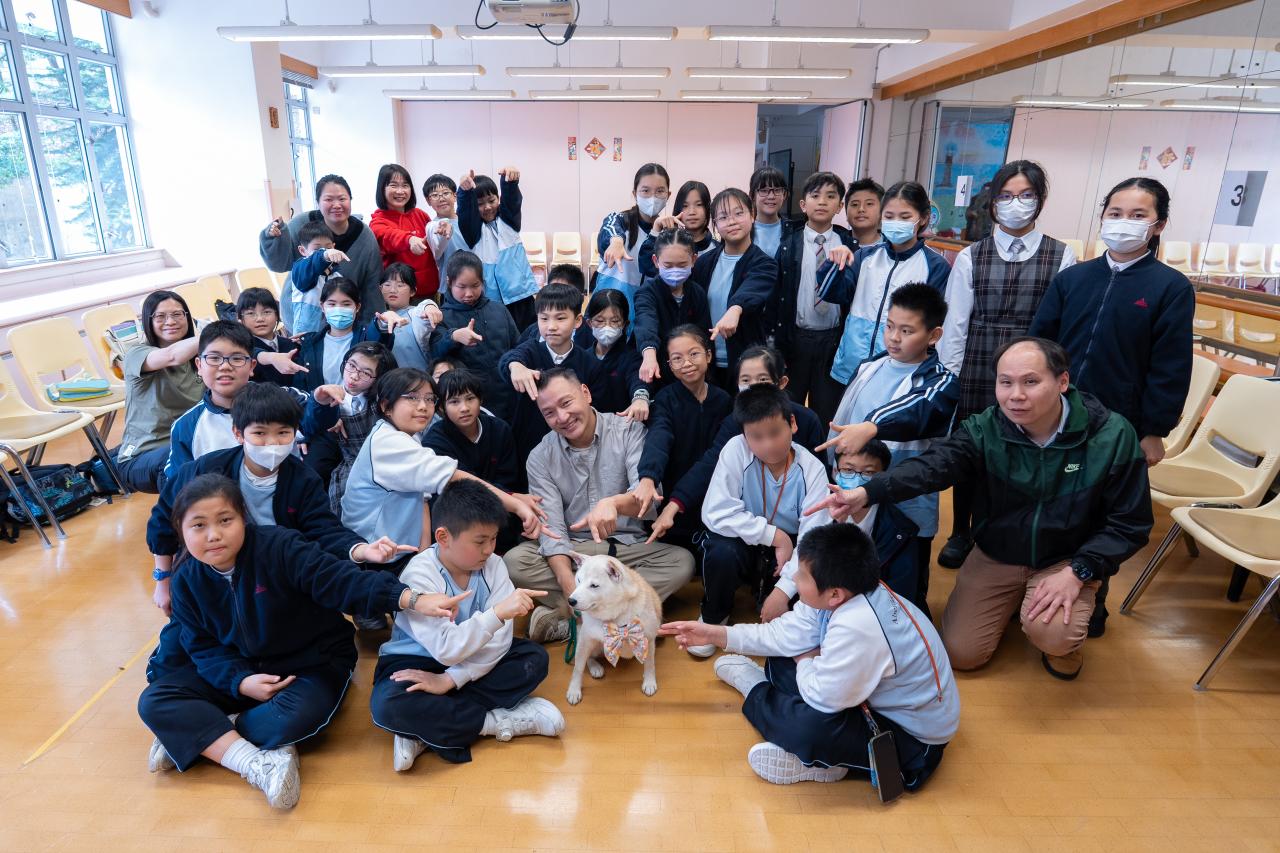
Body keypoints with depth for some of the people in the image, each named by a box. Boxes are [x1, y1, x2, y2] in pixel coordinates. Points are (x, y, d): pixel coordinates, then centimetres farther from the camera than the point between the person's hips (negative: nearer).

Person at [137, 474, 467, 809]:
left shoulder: (278, 546, -22)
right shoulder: (187, 582, -5)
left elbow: (340, 579, -31)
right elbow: (203, 647, -2)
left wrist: (411, 599, -44)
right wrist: (241, 682, -22)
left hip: (313, 662, -5)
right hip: (240, 671, 5)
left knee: (295, 718, -34)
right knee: (155, 700, -13)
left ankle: (194, 737, -9)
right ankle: (253, 762, -25)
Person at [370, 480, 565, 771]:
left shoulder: (493, 565, -13)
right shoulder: (420, 574, -24)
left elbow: (499, 640, -18)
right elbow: (445, 649, -34)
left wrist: (450, 679, -27)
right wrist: (498, 612, -44)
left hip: (472, 660, 4)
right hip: (416, 661, -4)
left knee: (534, 658, -19)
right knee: (387, 705, -34)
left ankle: (427, 730, -22)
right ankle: (497, 721, -20)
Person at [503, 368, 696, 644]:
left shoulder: (629, 431, -7)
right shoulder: (540, 458, -3)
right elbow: (552, 528, -11)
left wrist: (613, 502, -43)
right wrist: (571, 588, -28)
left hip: (629, 547, 0)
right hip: (571, 551, 1)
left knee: (682, 561, -27)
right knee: (513, 562, -24)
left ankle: (562, 617, -27)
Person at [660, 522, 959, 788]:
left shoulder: (858, 629, -38)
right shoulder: (840, 596, -12)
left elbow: (821, 698, -27)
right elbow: (784, 635, -1)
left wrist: (805, 662, -5)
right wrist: (716, 634, -1)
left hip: (912, 739, -8)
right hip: (882, 700, 9)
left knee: (812, 722, -32)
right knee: (780, 664, 10)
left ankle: (755, 690, -1)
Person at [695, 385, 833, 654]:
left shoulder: (812, 469, -17)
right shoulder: (736, 450, -20)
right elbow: (716, 513, -25)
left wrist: (784, 590, -31)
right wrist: (776, 536, -23)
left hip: (788, 552, 1)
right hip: (746, 545, -1)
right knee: (722, 550, -33)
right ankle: (713, 616, 0)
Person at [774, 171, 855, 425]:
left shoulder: (849, 244, 0)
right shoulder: (788, 245, -2)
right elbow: (776, 291, -3)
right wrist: (777, 337, -5)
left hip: (834, 338, 1)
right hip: (796, 336, 0)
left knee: (827, 409, 11)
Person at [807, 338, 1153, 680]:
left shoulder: (1112, 437, -18)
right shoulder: (985, 429, -16)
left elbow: (1129, 523, -10)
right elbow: (932, 465, -34)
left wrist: (1078, 571, -24)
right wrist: (866, 493, -52)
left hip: (1066, 560, -2)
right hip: (995, 556, 2)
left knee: (1050, 634, -30)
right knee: (960, 653, -1)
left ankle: (1065, 641, 10)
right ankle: (1015, 601, 28)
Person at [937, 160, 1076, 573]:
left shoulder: (1062, 257, 1)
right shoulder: (970, 256, 4)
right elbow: (955, 322, 3)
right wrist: (948, 377, 1)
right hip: (976, 369, 1)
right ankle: (961, 534, 30)